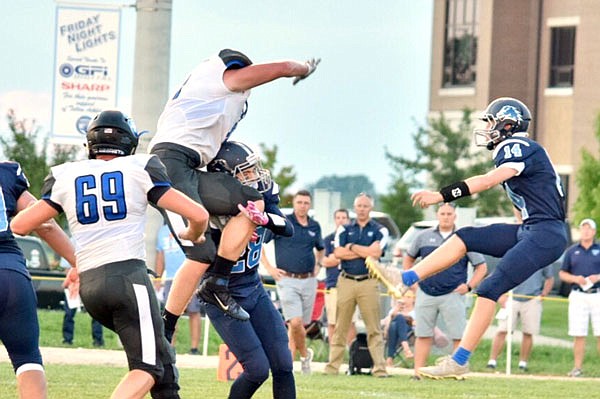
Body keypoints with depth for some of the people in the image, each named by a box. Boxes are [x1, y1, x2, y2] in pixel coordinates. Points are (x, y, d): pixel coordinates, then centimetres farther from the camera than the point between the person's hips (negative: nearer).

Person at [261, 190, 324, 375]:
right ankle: (304, 354, 7)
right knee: (295, 323, -15)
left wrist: (317, 265, 16)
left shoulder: (315, 226, 12)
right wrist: (269, 267, -4)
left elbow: (320, 248, 33)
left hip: (309, 281, 4)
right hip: (287, 281, -4)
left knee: (300, 325, 6)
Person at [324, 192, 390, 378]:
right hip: (346, 281, 2)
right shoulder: (344, 229, 13)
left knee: (374, 328, -4)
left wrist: (352, 247, -3)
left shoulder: (379, 230, 7)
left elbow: (376, 252, -10)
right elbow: (338, 253, -2)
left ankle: (379, 368, -6)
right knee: (340, 327, 3)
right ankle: (333, 366, 5)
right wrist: (365, 252, -5)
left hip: (368, 282, -2)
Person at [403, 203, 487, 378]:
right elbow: (408, 258, 23)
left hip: (453, 295, -2)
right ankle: (418, 372, 3)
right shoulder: (424, 236, 11)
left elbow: (481, 267, 7)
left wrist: (469, 286, -5)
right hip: (426, 294, 2)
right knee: (423, 335, 2)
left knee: (459, 336, -8)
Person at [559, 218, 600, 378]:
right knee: (578, 334, -2)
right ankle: (577, 368, 2)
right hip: (578, 296, 1)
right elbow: (562, 273, 13)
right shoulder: (571, 251, 12)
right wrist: (575, 278, -6)